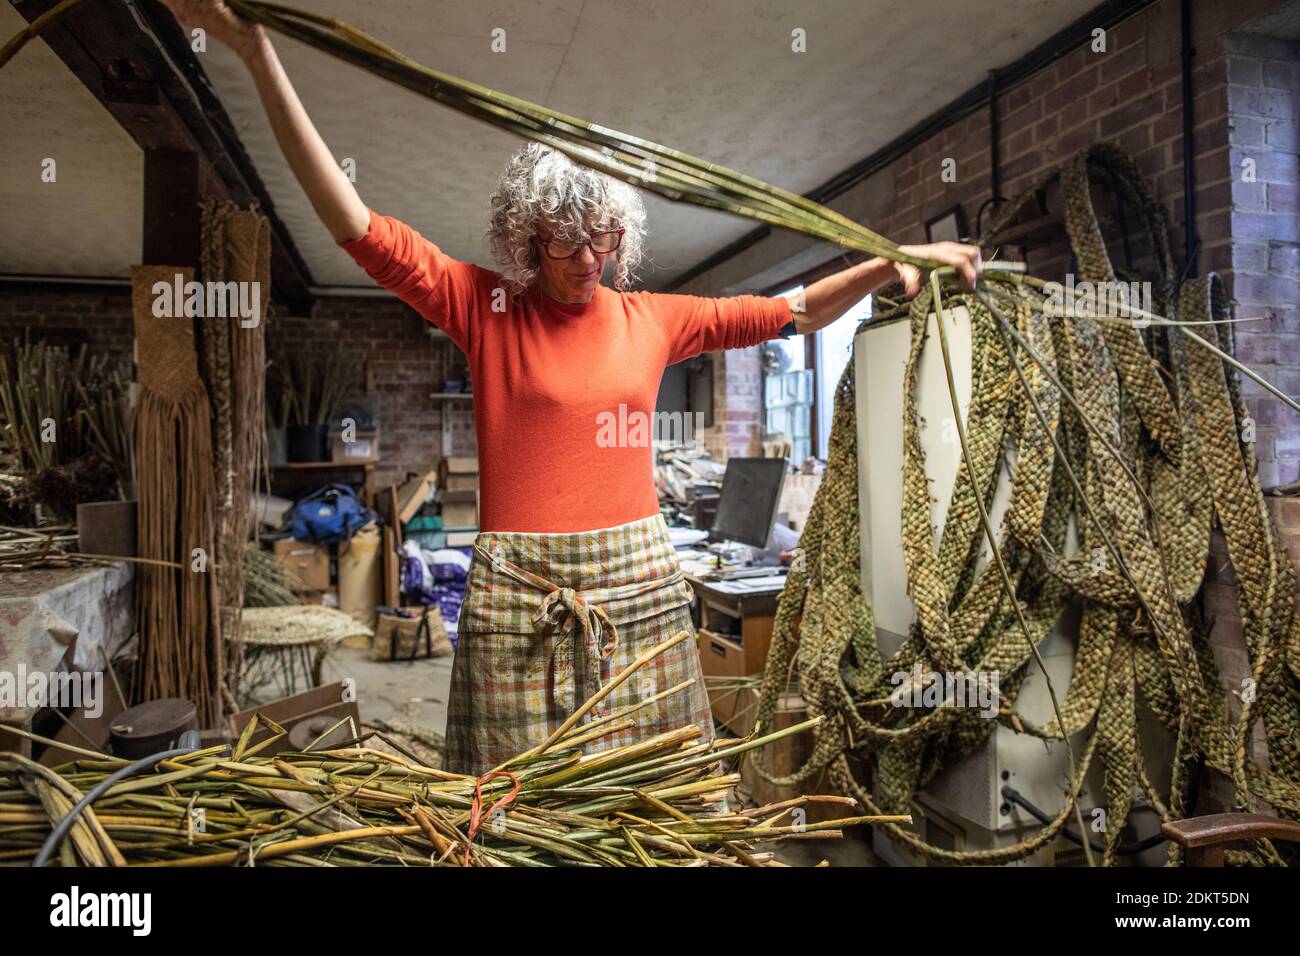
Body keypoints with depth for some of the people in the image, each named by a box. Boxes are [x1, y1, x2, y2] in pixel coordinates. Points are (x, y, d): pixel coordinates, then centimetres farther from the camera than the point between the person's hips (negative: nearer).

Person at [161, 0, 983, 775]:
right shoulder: (484, 308, 1)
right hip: (517, 590, -2)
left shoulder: (653, 319, 9)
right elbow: (355, 224, -6)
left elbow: (794, 313, 14)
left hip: (638, 580, 3)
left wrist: (890, 263, 5)